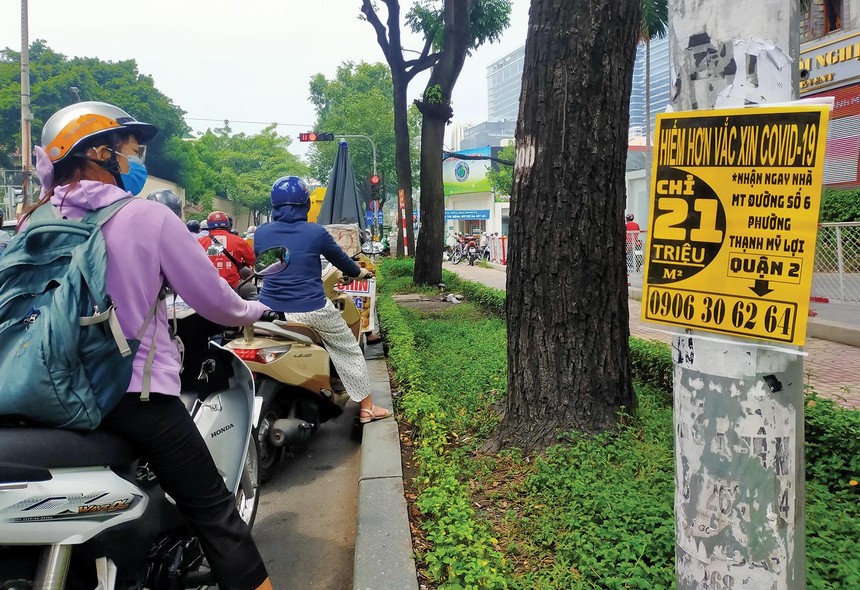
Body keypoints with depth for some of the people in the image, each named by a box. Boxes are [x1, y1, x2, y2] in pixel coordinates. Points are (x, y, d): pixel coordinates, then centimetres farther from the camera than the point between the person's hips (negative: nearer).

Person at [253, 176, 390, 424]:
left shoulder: (261, 233, 2)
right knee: (349, 351, 15)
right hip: (311, 309, -2)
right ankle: (366, 408, 24)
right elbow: (340, 259, 9)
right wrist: (359, 272, 30)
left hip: (269, 309, 3)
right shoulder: (316, 232, -7)